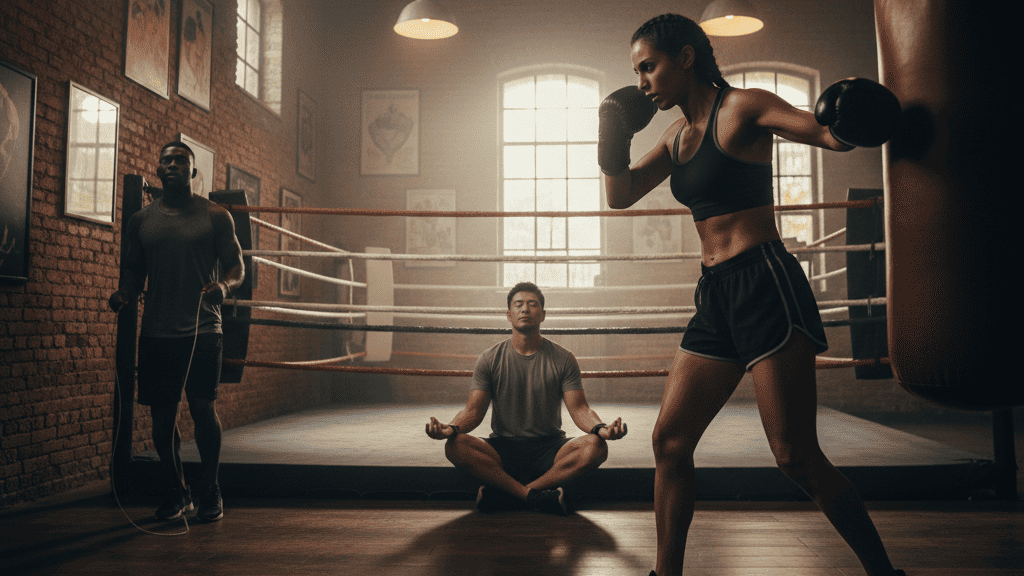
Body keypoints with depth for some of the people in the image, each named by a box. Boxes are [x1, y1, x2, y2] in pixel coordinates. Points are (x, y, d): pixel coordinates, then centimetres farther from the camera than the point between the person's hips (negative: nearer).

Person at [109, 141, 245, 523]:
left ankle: (210, 491, 9)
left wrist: (225, 285, -19)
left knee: (202, 407, -9)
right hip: (156, 332, 3)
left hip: (202, 330, -3)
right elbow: (133, 269, 20)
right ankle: (178, 491, 23)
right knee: (161, 414, 5)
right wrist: (123, 294, -1)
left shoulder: (215, 216, 5)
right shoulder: (141, 220, 13)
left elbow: (237, 267, 3)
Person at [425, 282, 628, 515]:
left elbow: (579, 408, -4)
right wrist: (451, 428, -26)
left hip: (549, 448, 1)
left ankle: (504, 496, -23)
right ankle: (540, 497, -28)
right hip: (503, 448, 0)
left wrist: (600, 428, -27)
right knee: (455, 446, -29)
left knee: (595, 446, -30)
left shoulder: (563, 359, 3)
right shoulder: (490, 359, 3)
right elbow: (474, 410, -3)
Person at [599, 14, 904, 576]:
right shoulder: (679, 134, 17)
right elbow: (620, 195, 21)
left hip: (765, 283, -8)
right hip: (715, 296, 8)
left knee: (796, 456, -8)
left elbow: (827, 132, -14)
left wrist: (847, 123, -36)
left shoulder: (741, 108, -4)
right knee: (669, 440, 7)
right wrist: (614, 136, 5)